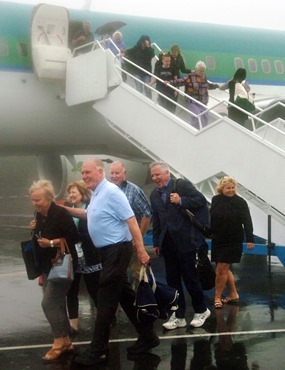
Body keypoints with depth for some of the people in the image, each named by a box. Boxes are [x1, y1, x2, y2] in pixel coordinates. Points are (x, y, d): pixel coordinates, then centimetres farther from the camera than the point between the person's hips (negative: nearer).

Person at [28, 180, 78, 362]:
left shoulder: (61, 214, -18)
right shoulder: (39, 215, 6)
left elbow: (74, 238, -21)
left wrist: (51, 243, -24)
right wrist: (34, 230, -1)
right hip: (47, 266, 8)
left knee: (49, 303, -12)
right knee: (56, 304, 11)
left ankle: (59, 342, 0)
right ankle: (66, 341, 20)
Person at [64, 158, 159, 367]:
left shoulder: (111, 192, -17)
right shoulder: (96, 194, 11)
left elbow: (131, 221, -21)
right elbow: (90, 215, 30)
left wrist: (141, 251, -24)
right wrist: (66, 210, 19)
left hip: (117, 250, -10)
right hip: (108, 251, 10)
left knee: (106, 299, -5)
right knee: (125, 295, 14)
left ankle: (98, 350, 3)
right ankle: (147, 337, 24)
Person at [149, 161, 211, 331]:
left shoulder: (183, 185, -4)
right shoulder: (154, 195, 14)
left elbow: (201, 200, -11)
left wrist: (181, 201, -19)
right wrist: (156, 242, 14)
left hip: (185, 240, -6)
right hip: (167, 243, 6)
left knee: (190, 277, 0)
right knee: (172, 280, 7)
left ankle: (201, 310, 19)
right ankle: (179, 316, 15)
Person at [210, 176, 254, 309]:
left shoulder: (240, 202, -10)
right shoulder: (216, 200, 0)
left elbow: (247, 222, -12)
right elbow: (210, 218, 9)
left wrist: (250, 239, -17)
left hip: (233, 241, -5)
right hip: (218, 240, 5)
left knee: (221, 269, -5)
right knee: (224, 269, 14)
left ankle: (217, 297, 6)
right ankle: (233, 294, 28)